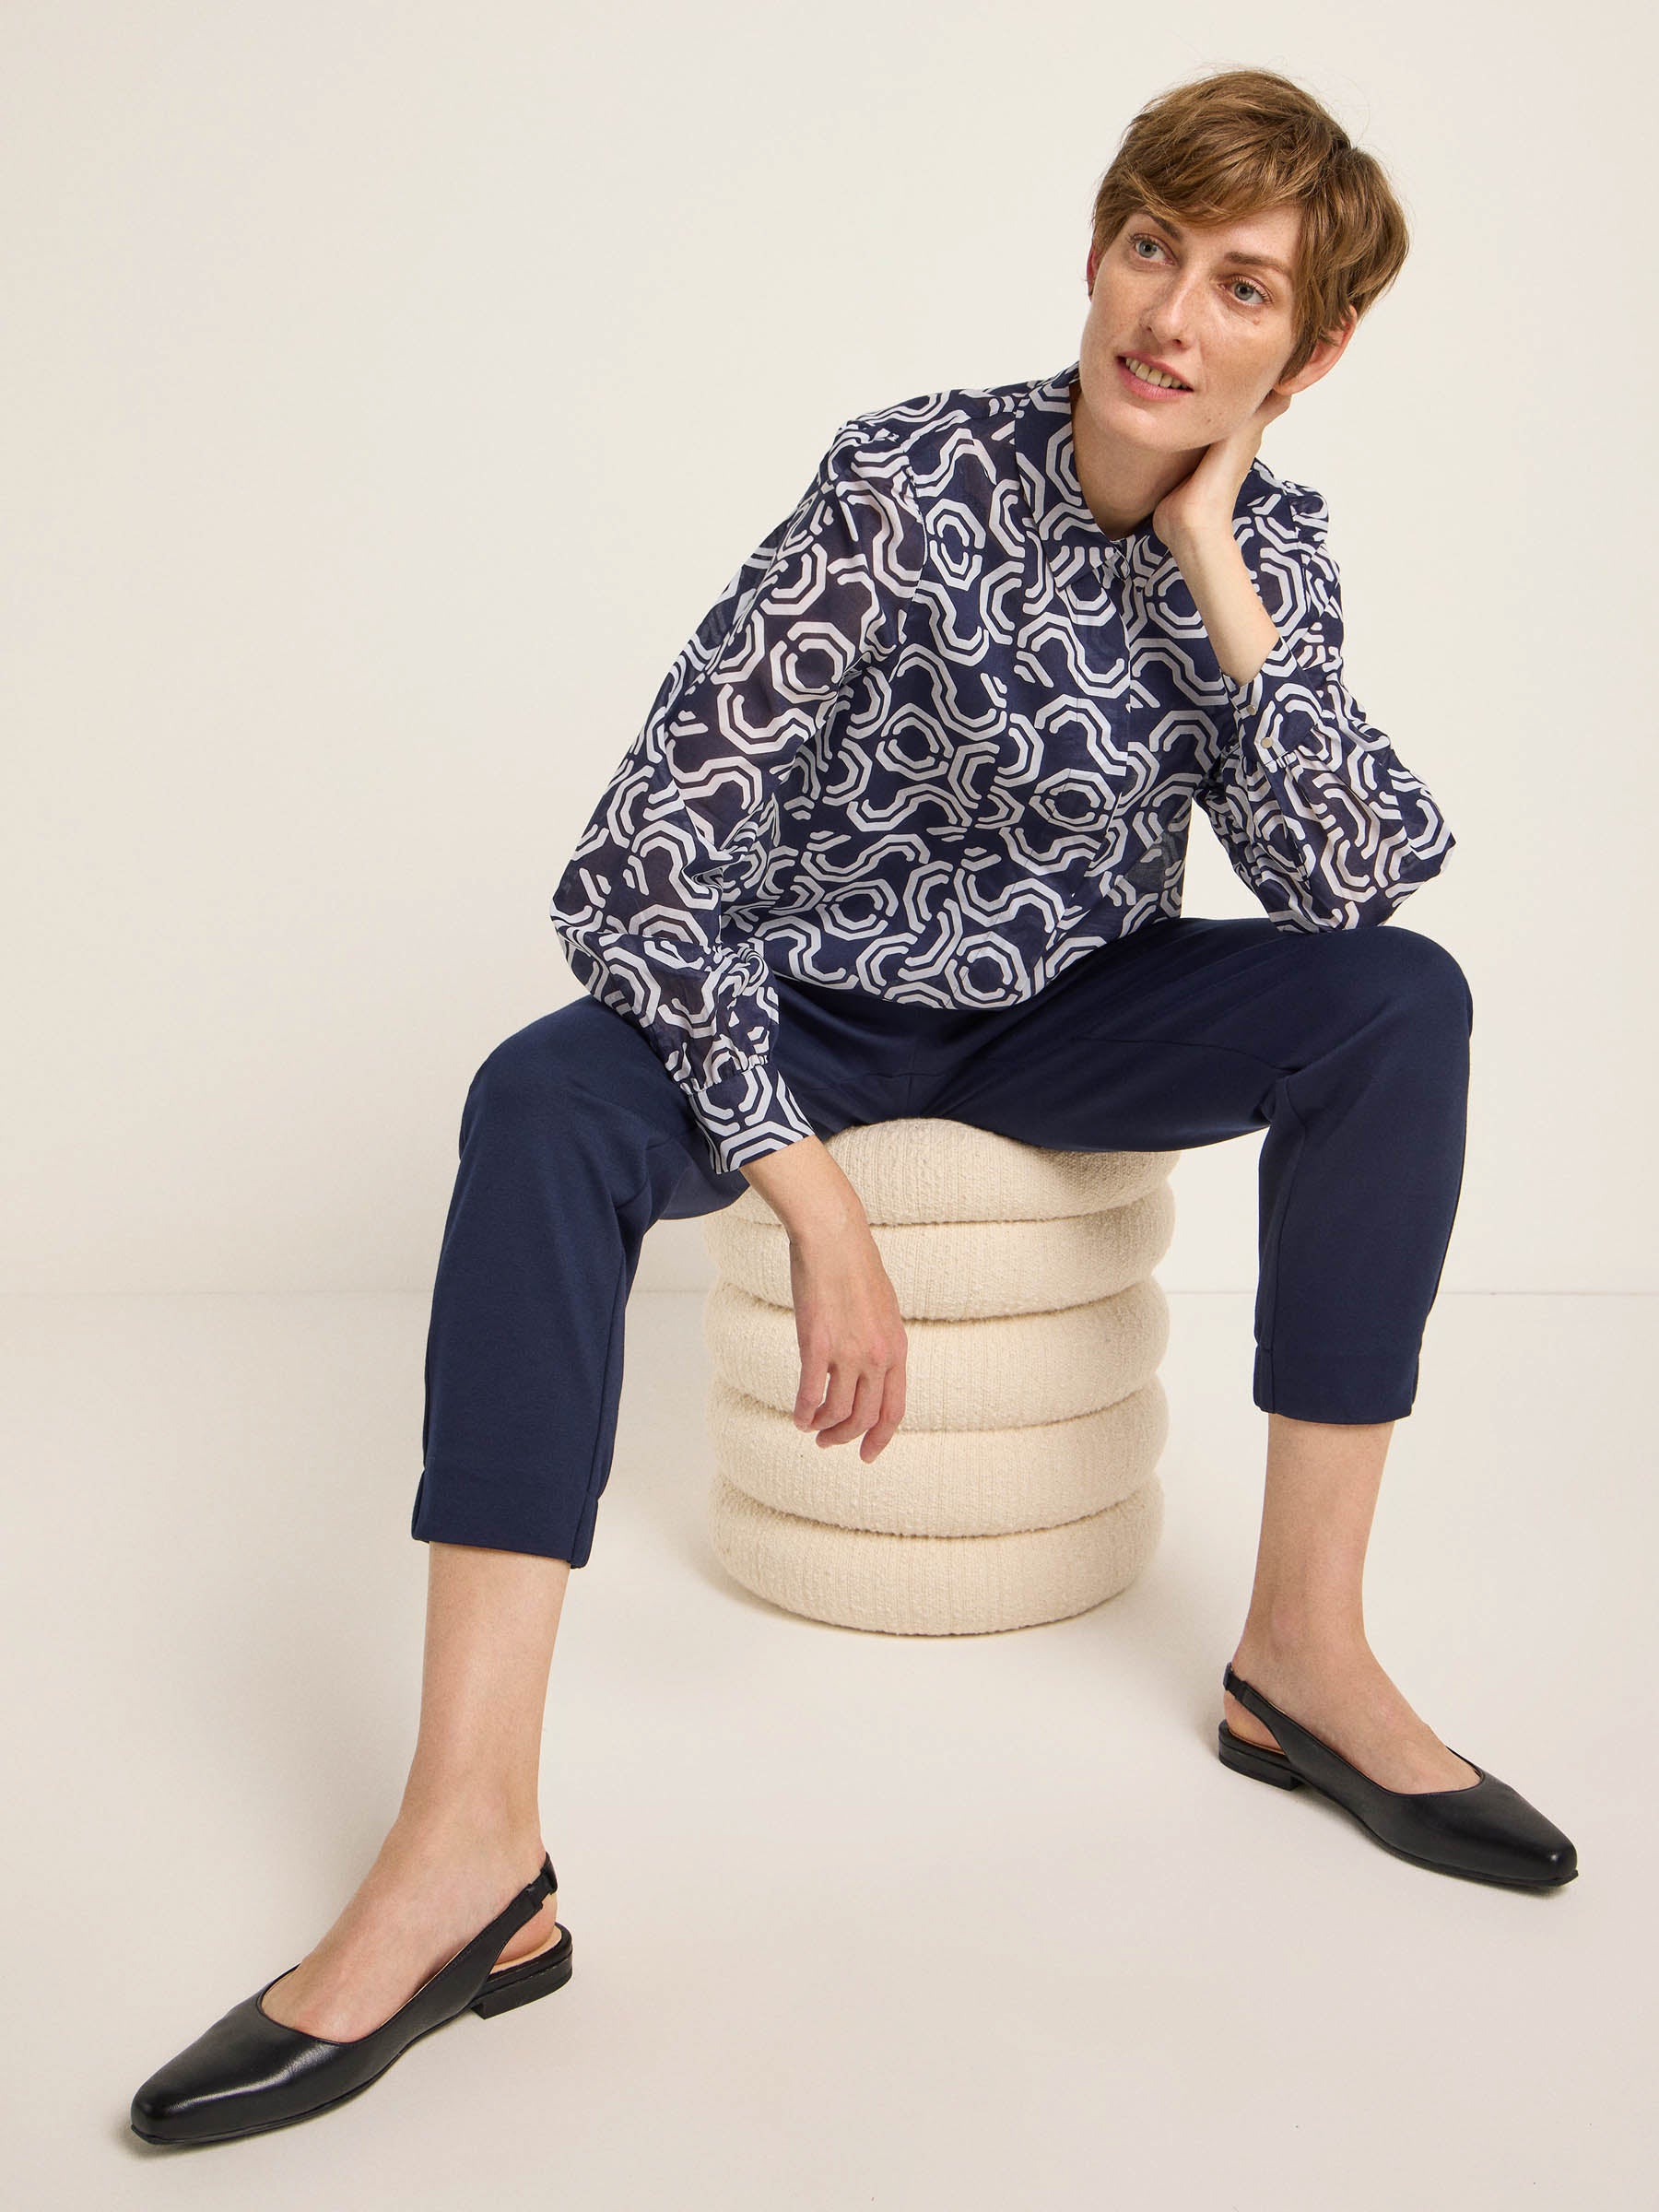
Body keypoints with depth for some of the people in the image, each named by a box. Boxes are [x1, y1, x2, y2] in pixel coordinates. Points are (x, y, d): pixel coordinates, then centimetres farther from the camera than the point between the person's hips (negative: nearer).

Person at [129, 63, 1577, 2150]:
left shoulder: (1267, 540, -5)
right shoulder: (914, 478, -19)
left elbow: (1349, 884, -16)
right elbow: (639, 864, -26)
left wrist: (1213, 573, -22)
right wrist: (815, 1201, -32)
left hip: (1075, 1015, 4)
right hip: (818, 1008, -3)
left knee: (1405, 999, -22)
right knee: (545, 1099, -32)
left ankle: (1304, 1648, -16)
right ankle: (470, 1848, -38)